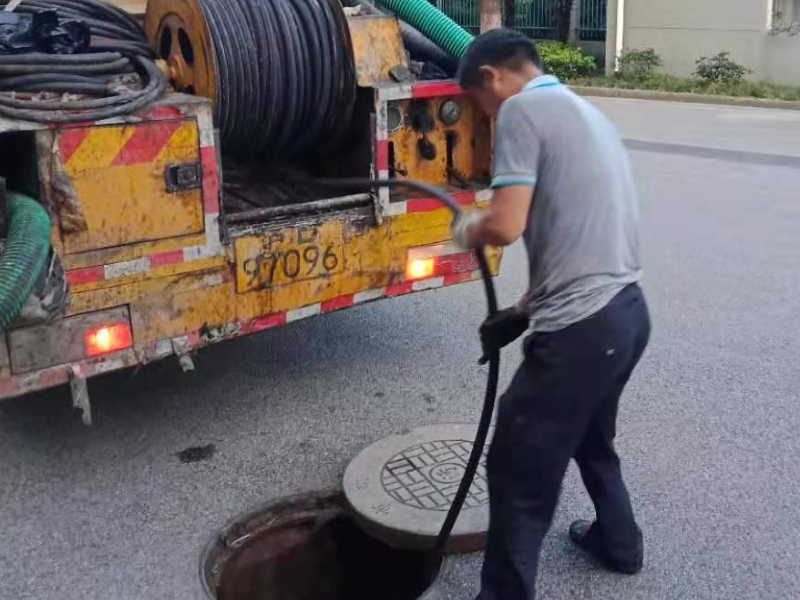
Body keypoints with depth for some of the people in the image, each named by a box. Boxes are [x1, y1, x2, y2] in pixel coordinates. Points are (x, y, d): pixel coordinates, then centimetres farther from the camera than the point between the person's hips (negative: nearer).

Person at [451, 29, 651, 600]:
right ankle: (618, 542, 51)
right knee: (592, 440, 31)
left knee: (518, 473, 2)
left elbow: (506, 226, -19)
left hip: (582, 328, -10)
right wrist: (522, 311, 19)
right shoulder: (585, 111, 20)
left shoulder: (523, 109, -9)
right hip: (627, 310, 10)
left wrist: (468, 228, 4)